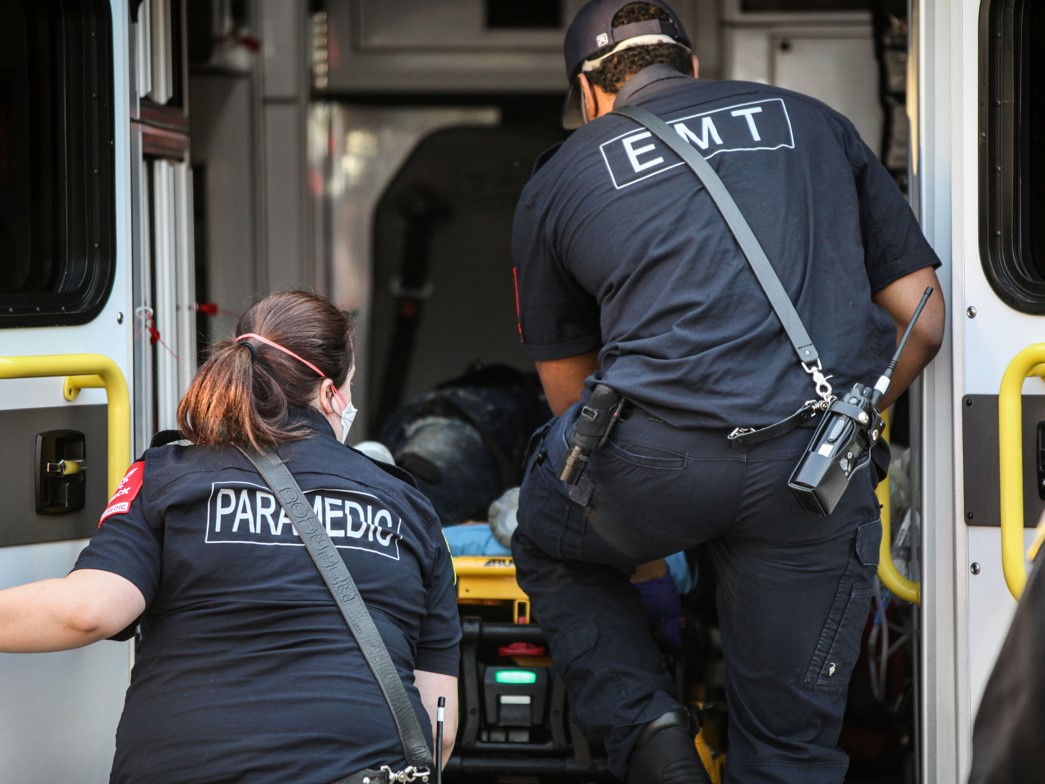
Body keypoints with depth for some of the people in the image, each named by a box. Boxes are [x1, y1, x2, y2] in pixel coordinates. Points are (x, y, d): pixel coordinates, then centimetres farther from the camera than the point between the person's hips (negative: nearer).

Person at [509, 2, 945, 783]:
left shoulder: (557, 180, 20)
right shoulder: (813, 124, 23)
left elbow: (568, 389, 27)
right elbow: (922, 321, 19)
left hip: (658, 455, -1)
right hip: (818, 476, 1)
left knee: (552, 548, 32)